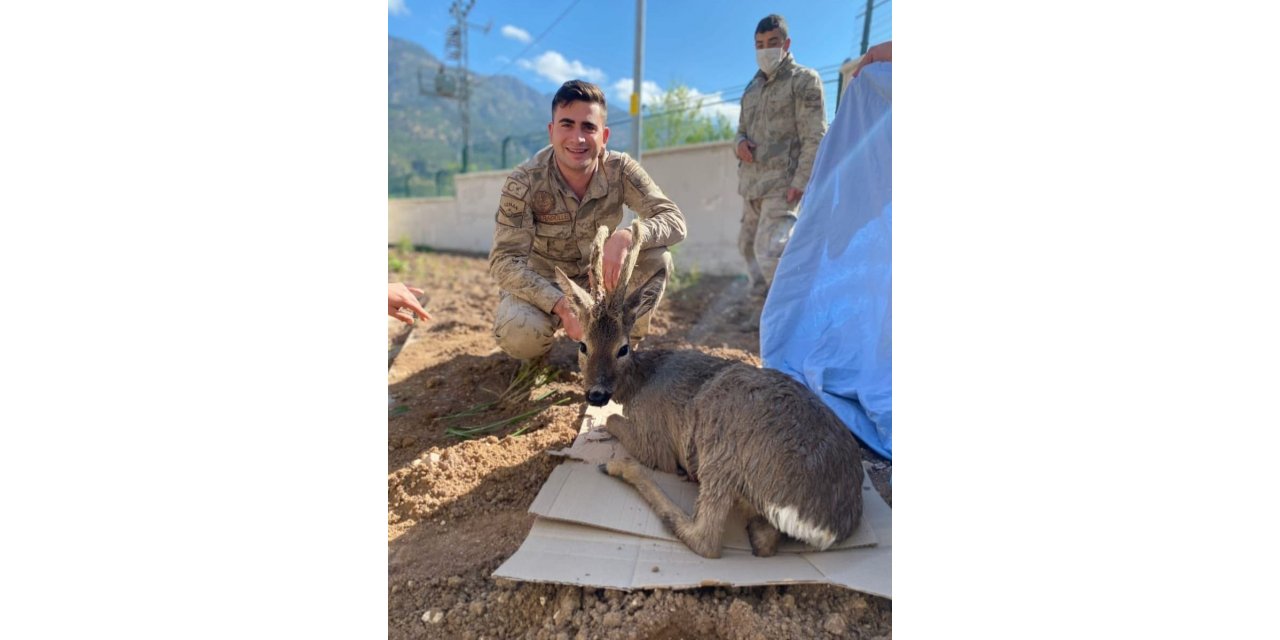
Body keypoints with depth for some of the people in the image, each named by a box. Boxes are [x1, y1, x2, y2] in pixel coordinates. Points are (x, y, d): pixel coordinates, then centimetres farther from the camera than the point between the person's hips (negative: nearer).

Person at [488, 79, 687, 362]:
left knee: (657, 257, -23)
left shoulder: (620, 170, -17)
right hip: (541, 284, -2)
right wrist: (562, 305, -41)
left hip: (597, 278, 3)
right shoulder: (523, 183, -23)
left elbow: (674, 220, -22)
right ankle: (535, 354, 6)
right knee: (519, 333, -33)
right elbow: (504, 260, -26)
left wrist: (626, 237, -44)